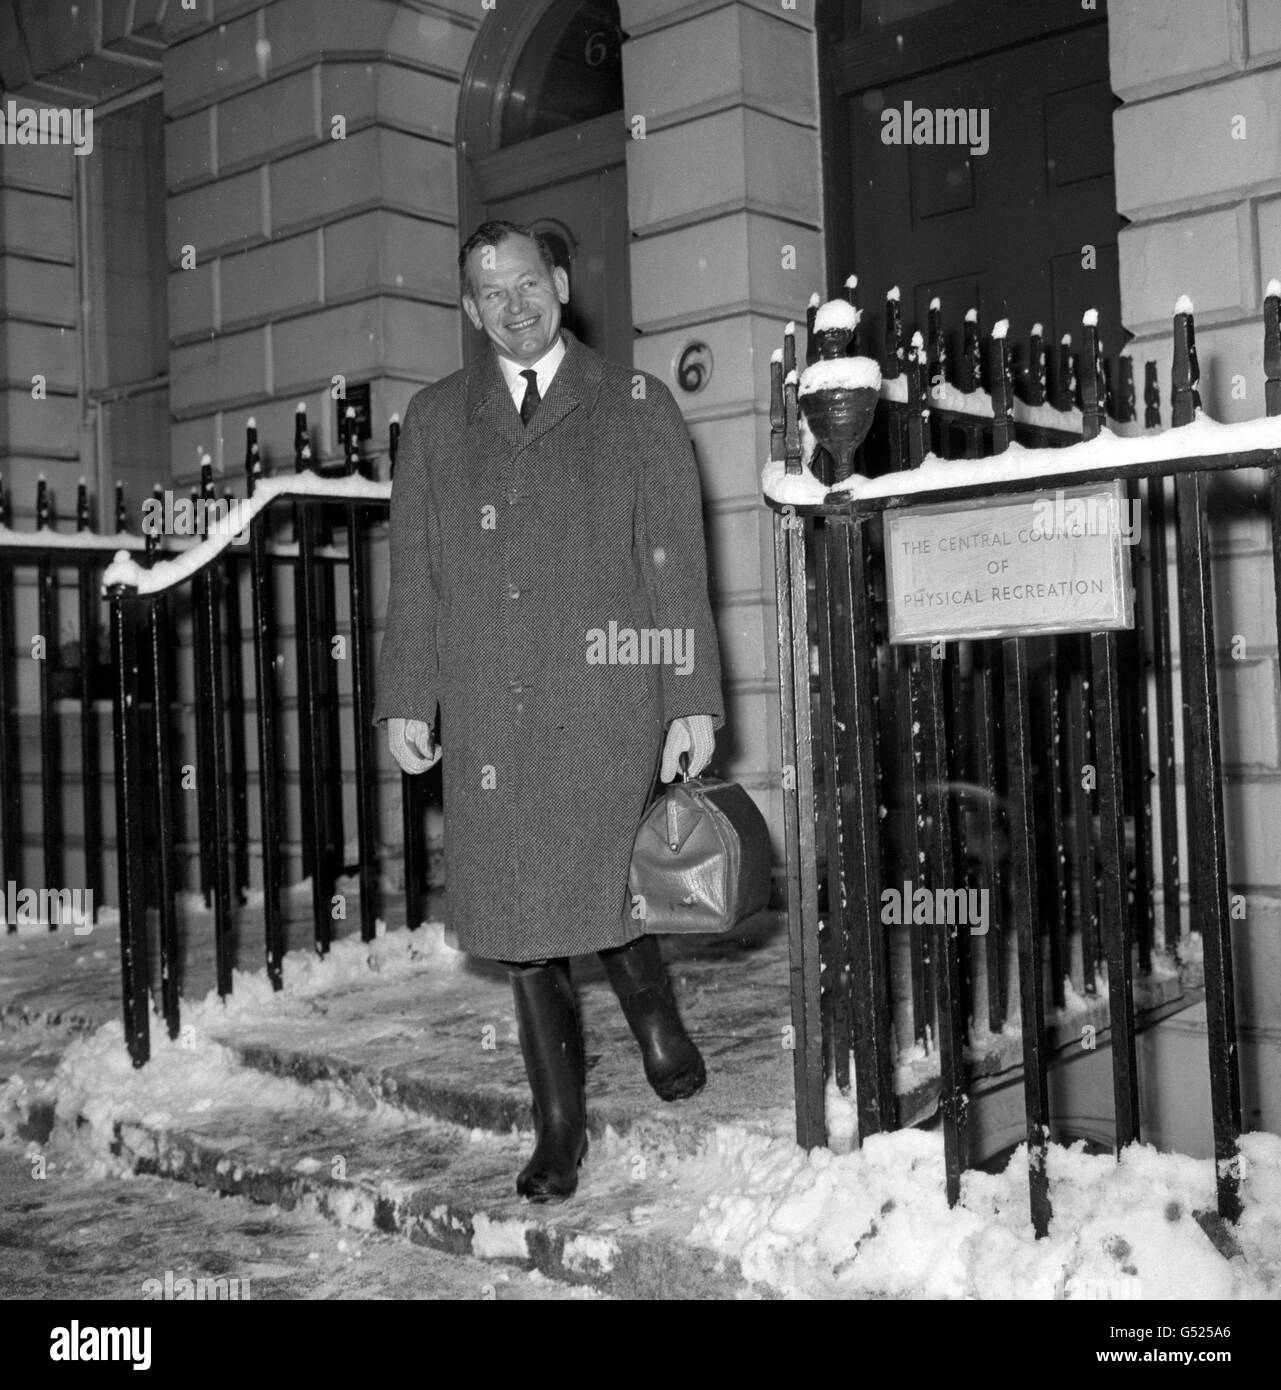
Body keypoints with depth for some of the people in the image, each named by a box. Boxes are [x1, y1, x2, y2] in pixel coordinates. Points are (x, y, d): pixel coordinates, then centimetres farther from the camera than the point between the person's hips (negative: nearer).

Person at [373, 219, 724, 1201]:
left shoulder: (636, 406, 8)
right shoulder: (435, 420, 16)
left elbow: (678, 564, 3)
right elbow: (413, 571, 13)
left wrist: (694, 700, -4)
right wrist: (406, 699, 5)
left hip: (605, 699, -3)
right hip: (486, 709, 3)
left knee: (591, 882, -15)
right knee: (517, 908, 6)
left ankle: (653, 1009, 19)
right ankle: (561, 1127, 21)